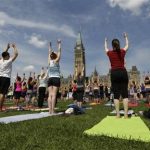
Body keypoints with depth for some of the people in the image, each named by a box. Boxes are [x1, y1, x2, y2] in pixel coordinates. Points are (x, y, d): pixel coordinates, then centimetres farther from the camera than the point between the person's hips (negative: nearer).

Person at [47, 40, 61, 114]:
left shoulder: (49, 61, 10)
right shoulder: (56, 60, 1)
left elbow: (50, 53, 25)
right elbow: (59, 51, 8)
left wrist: (50, 46, 37)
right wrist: (59, 44, 16)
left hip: (50, 79, 4)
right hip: (56, 79, -4)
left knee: (50, 95, 0)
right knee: (54, 95, -10)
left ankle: (50, 110, -2)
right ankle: (52, 111, -12)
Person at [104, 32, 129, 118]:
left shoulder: (110, 53, 4)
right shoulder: (122, 51, 6)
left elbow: (106, 48, 28)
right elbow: (127, 45, 28)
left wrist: (105, 41, 48)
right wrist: (126, 37, 46)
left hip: (114, 73, 0)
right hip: (123, 72, 1)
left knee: (116, 94, 0)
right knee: (125, 93, -1)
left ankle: (118, 115, -1)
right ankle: (126, 114, -4)